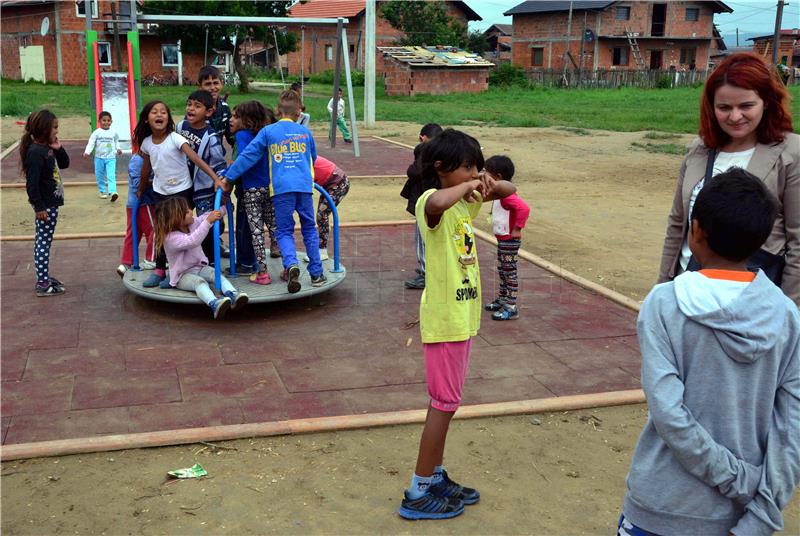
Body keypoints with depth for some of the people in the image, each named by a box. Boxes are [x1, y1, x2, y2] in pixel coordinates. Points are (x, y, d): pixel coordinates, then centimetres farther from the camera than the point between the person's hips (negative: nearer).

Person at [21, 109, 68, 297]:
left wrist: (59, 149, 1)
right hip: (45, 205, -9)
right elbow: (32, 183, -22)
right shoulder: (35, 152, -20)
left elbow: (64, 164, 20)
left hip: (52, 202, 9)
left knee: (44, 242, 17)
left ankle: (44, 276, 28)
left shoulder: (48, 148, 8)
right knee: (43, 242, -4)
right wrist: (39, 207, -21)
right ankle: (42, 285, 1)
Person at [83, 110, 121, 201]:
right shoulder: (96, 132, -4)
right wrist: (87, 152, -23)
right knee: (100, 176, 10)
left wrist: (118, 149, 5)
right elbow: (91, 142, -9)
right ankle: (102, 192, 25)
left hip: (111, 158, -1)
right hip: (99, 157, 1)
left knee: (111, 176, -15)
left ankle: (112, 192, -25)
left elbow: (116, 141, 20)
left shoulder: (113, 133, 2)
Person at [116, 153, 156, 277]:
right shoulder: (139, 160, -18)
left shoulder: (136, 159, 12)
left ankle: (125, 264, 12)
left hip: (133, 204, 9)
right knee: (153, 230, 5)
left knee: (133, 234, 10)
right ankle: (151, 260, 14)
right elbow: (138, 183, -24)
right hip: (143, 203, -9)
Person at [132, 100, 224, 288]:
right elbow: (146, 169, 13)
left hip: (182, 191, -4)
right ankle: (159, 270, 19)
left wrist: (216, 178, -33)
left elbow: (196, 159, -25)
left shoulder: (175, 139, -16)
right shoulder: (146, 143, -2)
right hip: (160, 193, 4)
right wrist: (141, 190, 23)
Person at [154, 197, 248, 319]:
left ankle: (232, 295, -52)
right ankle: (214, 303, -67)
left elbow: (205, 217, 20)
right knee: (199, 281, -37)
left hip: (199, 267, 7)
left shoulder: (192, 223, 3)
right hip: (182, 276, -7)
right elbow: (192, 241, -39)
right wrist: (208, 221, -43)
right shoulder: (171, 238, -23)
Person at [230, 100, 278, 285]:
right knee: (274, 226, 13)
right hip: (270, 188, 5)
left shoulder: (242, 135, -7)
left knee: (256, 231, 1)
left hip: (252, 190, -5)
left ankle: (262, 272, 4)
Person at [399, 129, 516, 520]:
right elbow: (436, 203, -46)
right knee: (445, 403, 0)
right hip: (445, 319, -9)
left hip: (463, 315, 9)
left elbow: (510, 191, 20)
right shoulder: (431, 201, -19)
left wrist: (488, 184, -3)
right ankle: (418, 494, 12)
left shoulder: (465, 202, 7)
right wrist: (467, 186, -26)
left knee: (445, 402, 18)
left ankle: (436, 478, 32)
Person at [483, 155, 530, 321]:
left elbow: (524, 208, -36)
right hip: (502, 239, 10)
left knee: (509, 272, -4)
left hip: (509, 240, -10)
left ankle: (511, 308, 2)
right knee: (502, 270, 19)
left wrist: (517, 229, -30)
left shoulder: (506, 194, -23)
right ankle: (501, 300, 32)